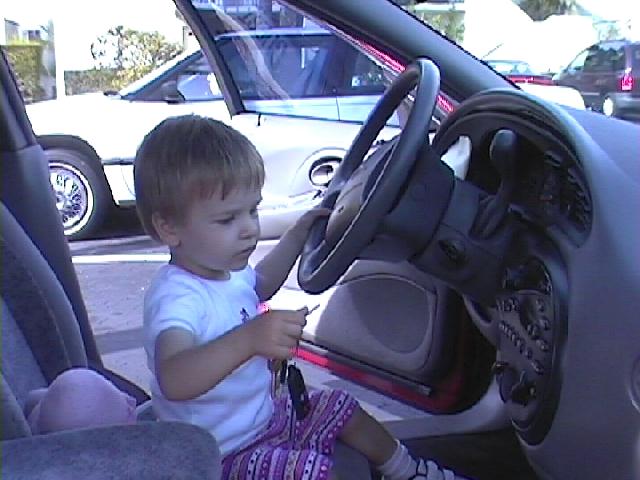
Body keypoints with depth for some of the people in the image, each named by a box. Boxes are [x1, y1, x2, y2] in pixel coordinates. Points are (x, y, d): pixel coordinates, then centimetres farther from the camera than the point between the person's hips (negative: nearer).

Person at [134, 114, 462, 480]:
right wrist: (248, 338, -64)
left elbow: (259, 284, 25)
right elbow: (173, 381, -52)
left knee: (344, 410, 17)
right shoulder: (175, 298, -32)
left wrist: (297, 236, 20)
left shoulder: (224, 269, -2)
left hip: (265, 413, 10)